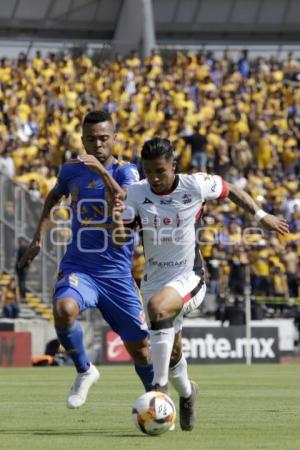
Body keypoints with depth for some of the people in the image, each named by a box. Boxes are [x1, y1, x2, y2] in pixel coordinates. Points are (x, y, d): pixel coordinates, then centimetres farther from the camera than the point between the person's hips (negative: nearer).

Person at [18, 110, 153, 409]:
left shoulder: (125, 171, -4)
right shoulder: (71, 171, 4)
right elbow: (54, 196, 27)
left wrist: (103, 172, -35)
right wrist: (39, 237, 19)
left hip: (117, 274, -1)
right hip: (78, 268, 1)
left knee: (139, 348, 3)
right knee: (63, 309, -33)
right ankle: (84, 372, -8)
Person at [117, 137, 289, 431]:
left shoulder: (196, 185, -12)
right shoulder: (136, 193, -8)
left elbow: (231, 191, 6)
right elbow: (120, 234, -12)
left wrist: (260, 215, 11)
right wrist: (119, 231, -34)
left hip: (188, 278, -4)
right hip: (154, 279, 4)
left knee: (157, 306, -35)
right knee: (172, 353, 10)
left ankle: (159, 386, -30)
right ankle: (186, 393, 44)